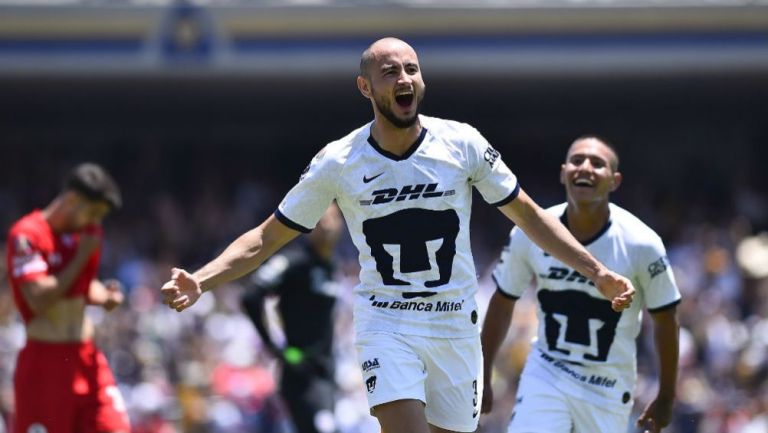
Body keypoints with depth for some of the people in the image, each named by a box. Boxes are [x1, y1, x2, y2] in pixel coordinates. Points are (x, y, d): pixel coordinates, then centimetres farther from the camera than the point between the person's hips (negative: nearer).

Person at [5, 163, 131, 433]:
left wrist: (104, 296, 2)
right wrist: (82, 256, -15)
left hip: (87, 358, 6)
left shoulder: (88, 232, 11)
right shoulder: (27, 236, -12)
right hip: (44, 359, -6)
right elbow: (39, 300, -22)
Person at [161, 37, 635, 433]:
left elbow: (528, 214, 7)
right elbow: (268, 237, 2)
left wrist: (597, 271, 1)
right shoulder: (338, 163, -6)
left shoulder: (462, 143, -5)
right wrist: (199, 282, -12)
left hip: (456, 325, 2)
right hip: (386, 324, -2)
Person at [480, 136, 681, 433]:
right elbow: (503, 302, 7)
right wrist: (482, 379, 10)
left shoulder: (640, 244, -14)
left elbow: (665, 320, -2)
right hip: (544, 375, 1)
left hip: (608, 389, -1)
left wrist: (665, 398, 3)